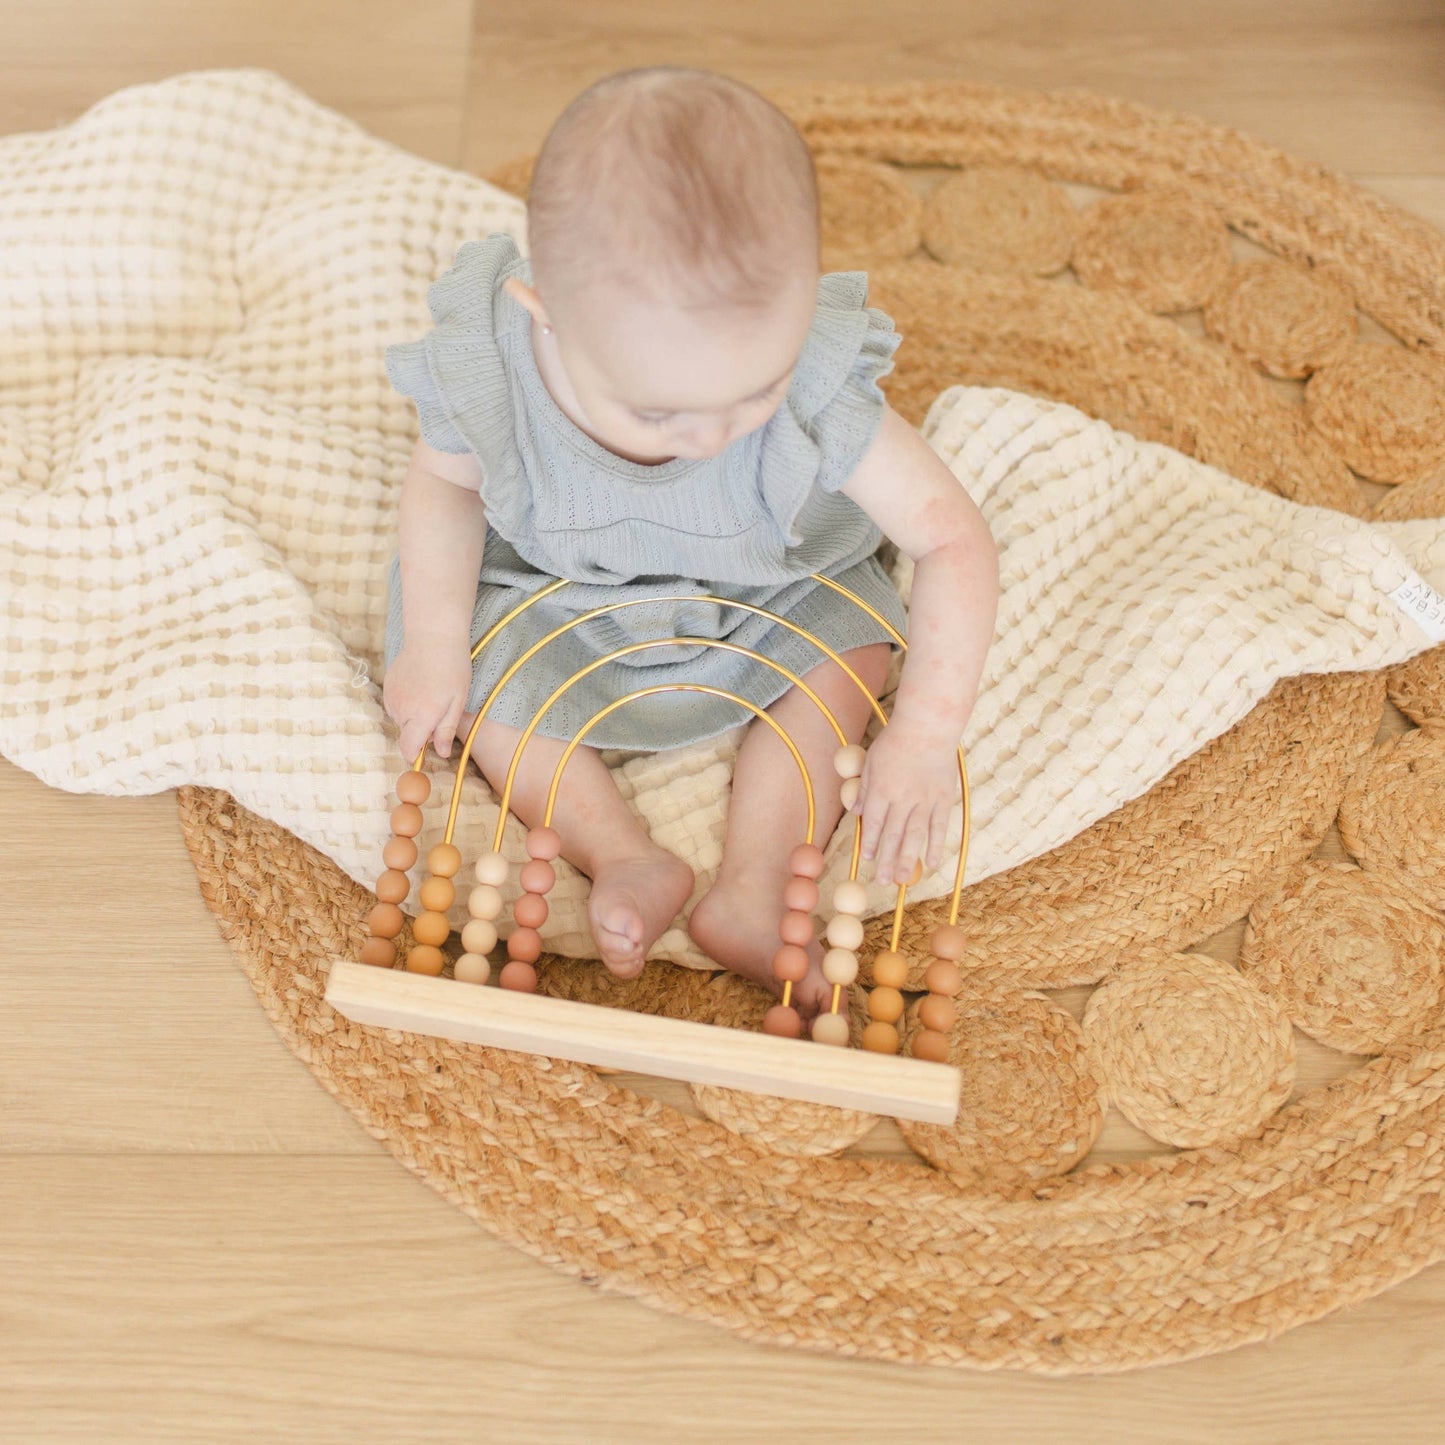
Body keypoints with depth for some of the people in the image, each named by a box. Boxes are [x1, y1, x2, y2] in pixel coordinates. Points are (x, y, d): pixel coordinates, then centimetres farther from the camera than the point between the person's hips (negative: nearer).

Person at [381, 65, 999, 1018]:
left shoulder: (818, 385, -38)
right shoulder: (487, 371, -34)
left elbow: (956, 540, -32)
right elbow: (444, 483, -11)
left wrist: (926, 737, -39)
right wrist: (434, 644, -21)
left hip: (765, 590, 0)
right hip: (552, 591, 0)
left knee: (849, 662, -16)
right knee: (473, 682, -17)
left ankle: (753, 887, -14)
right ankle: (627, 858, -15)